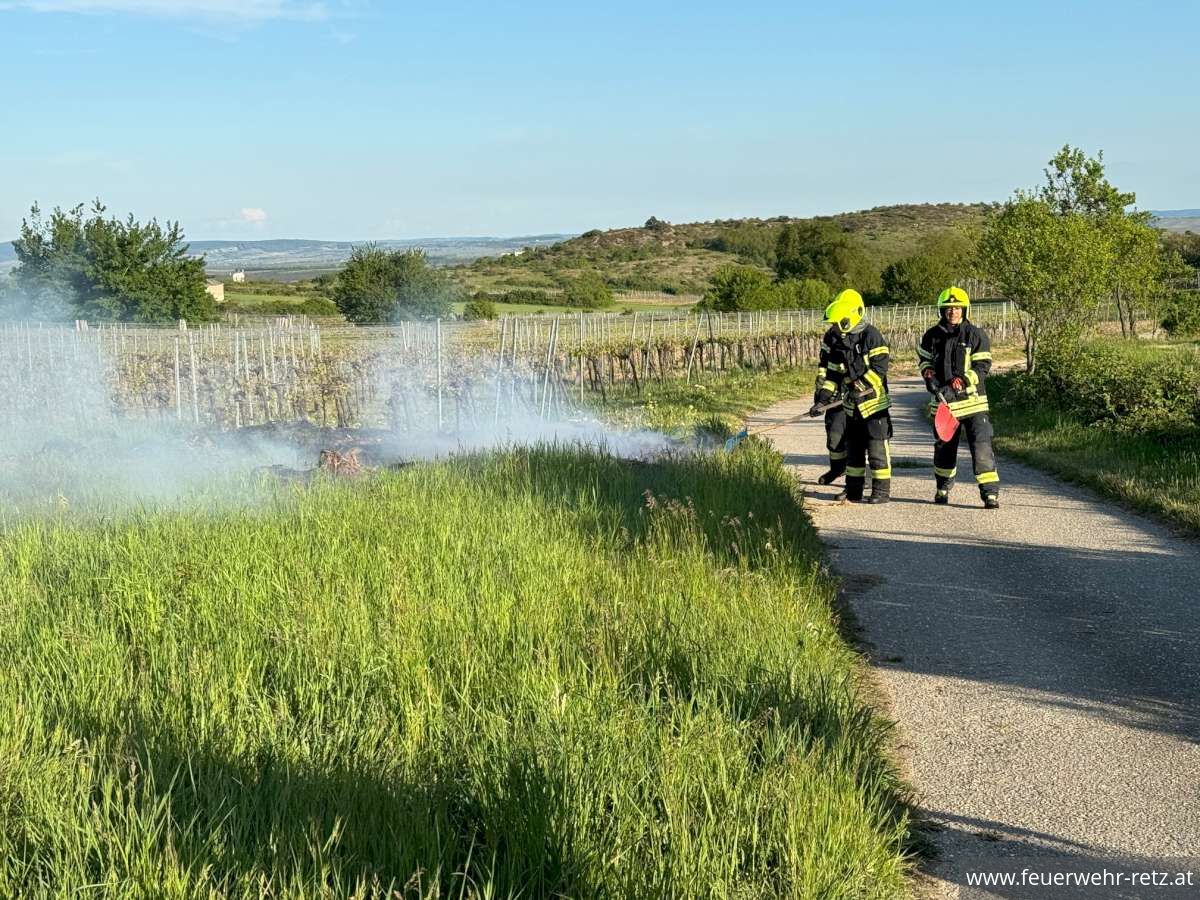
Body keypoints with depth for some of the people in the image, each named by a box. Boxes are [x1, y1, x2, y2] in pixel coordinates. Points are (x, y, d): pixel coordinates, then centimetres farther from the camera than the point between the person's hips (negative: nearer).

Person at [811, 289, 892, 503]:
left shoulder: (871, 335, -15)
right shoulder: (834, 338, 6)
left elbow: (879, 367, -19)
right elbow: (831, 370, 9)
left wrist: (861, 387, -26)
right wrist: (823, 397, 1)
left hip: (874, 401, -7)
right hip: (852, 404, 7)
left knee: (877, 446, -6)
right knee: (853, 447, 13)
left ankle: (882, 490, 1)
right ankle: (854, 489, 22)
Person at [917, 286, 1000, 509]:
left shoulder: (976, 334, -4)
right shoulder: (932, 336, 7)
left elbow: (982, 367, -8)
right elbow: (924, 359, 20)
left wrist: (957, 383, -19)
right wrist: (929, 377, -2)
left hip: (972, 400, -4)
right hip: (942, 400, 4)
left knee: (982, 446, -12)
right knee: (943, 447, 15)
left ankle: (990, 493, -10)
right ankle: (943, 488, 33)